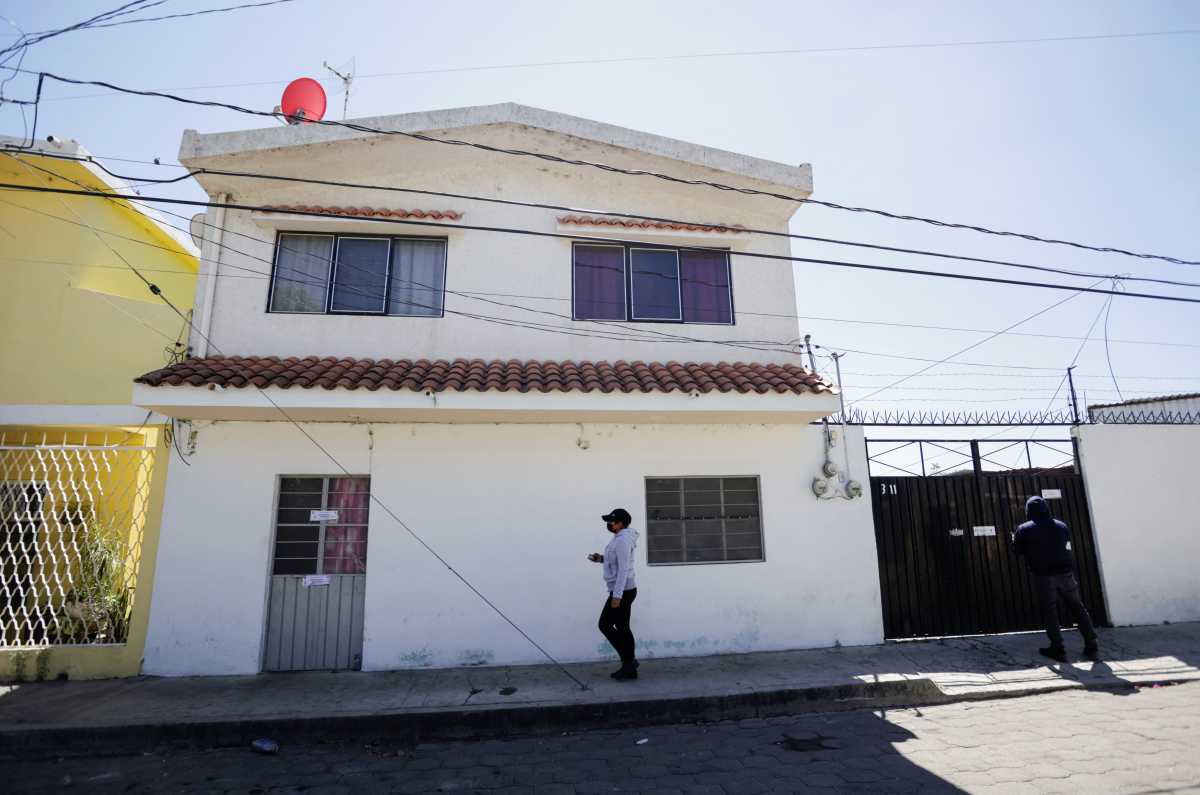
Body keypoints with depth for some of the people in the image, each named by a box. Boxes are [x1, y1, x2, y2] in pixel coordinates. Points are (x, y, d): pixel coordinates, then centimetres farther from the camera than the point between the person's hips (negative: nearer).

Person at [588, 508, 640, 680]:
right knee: (622, 628, 12)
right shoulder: (620, 538, 13)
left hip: (623, 591, -10)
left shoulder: (622, 540, -19)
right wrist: (601, 558, 9)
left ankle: (629, 660, 5)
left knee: (605, 624, -2)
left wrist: (617, 595, -24)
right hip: (623, 590, 10)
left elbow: (623, 569, -23)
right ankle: (629, 667, 18)